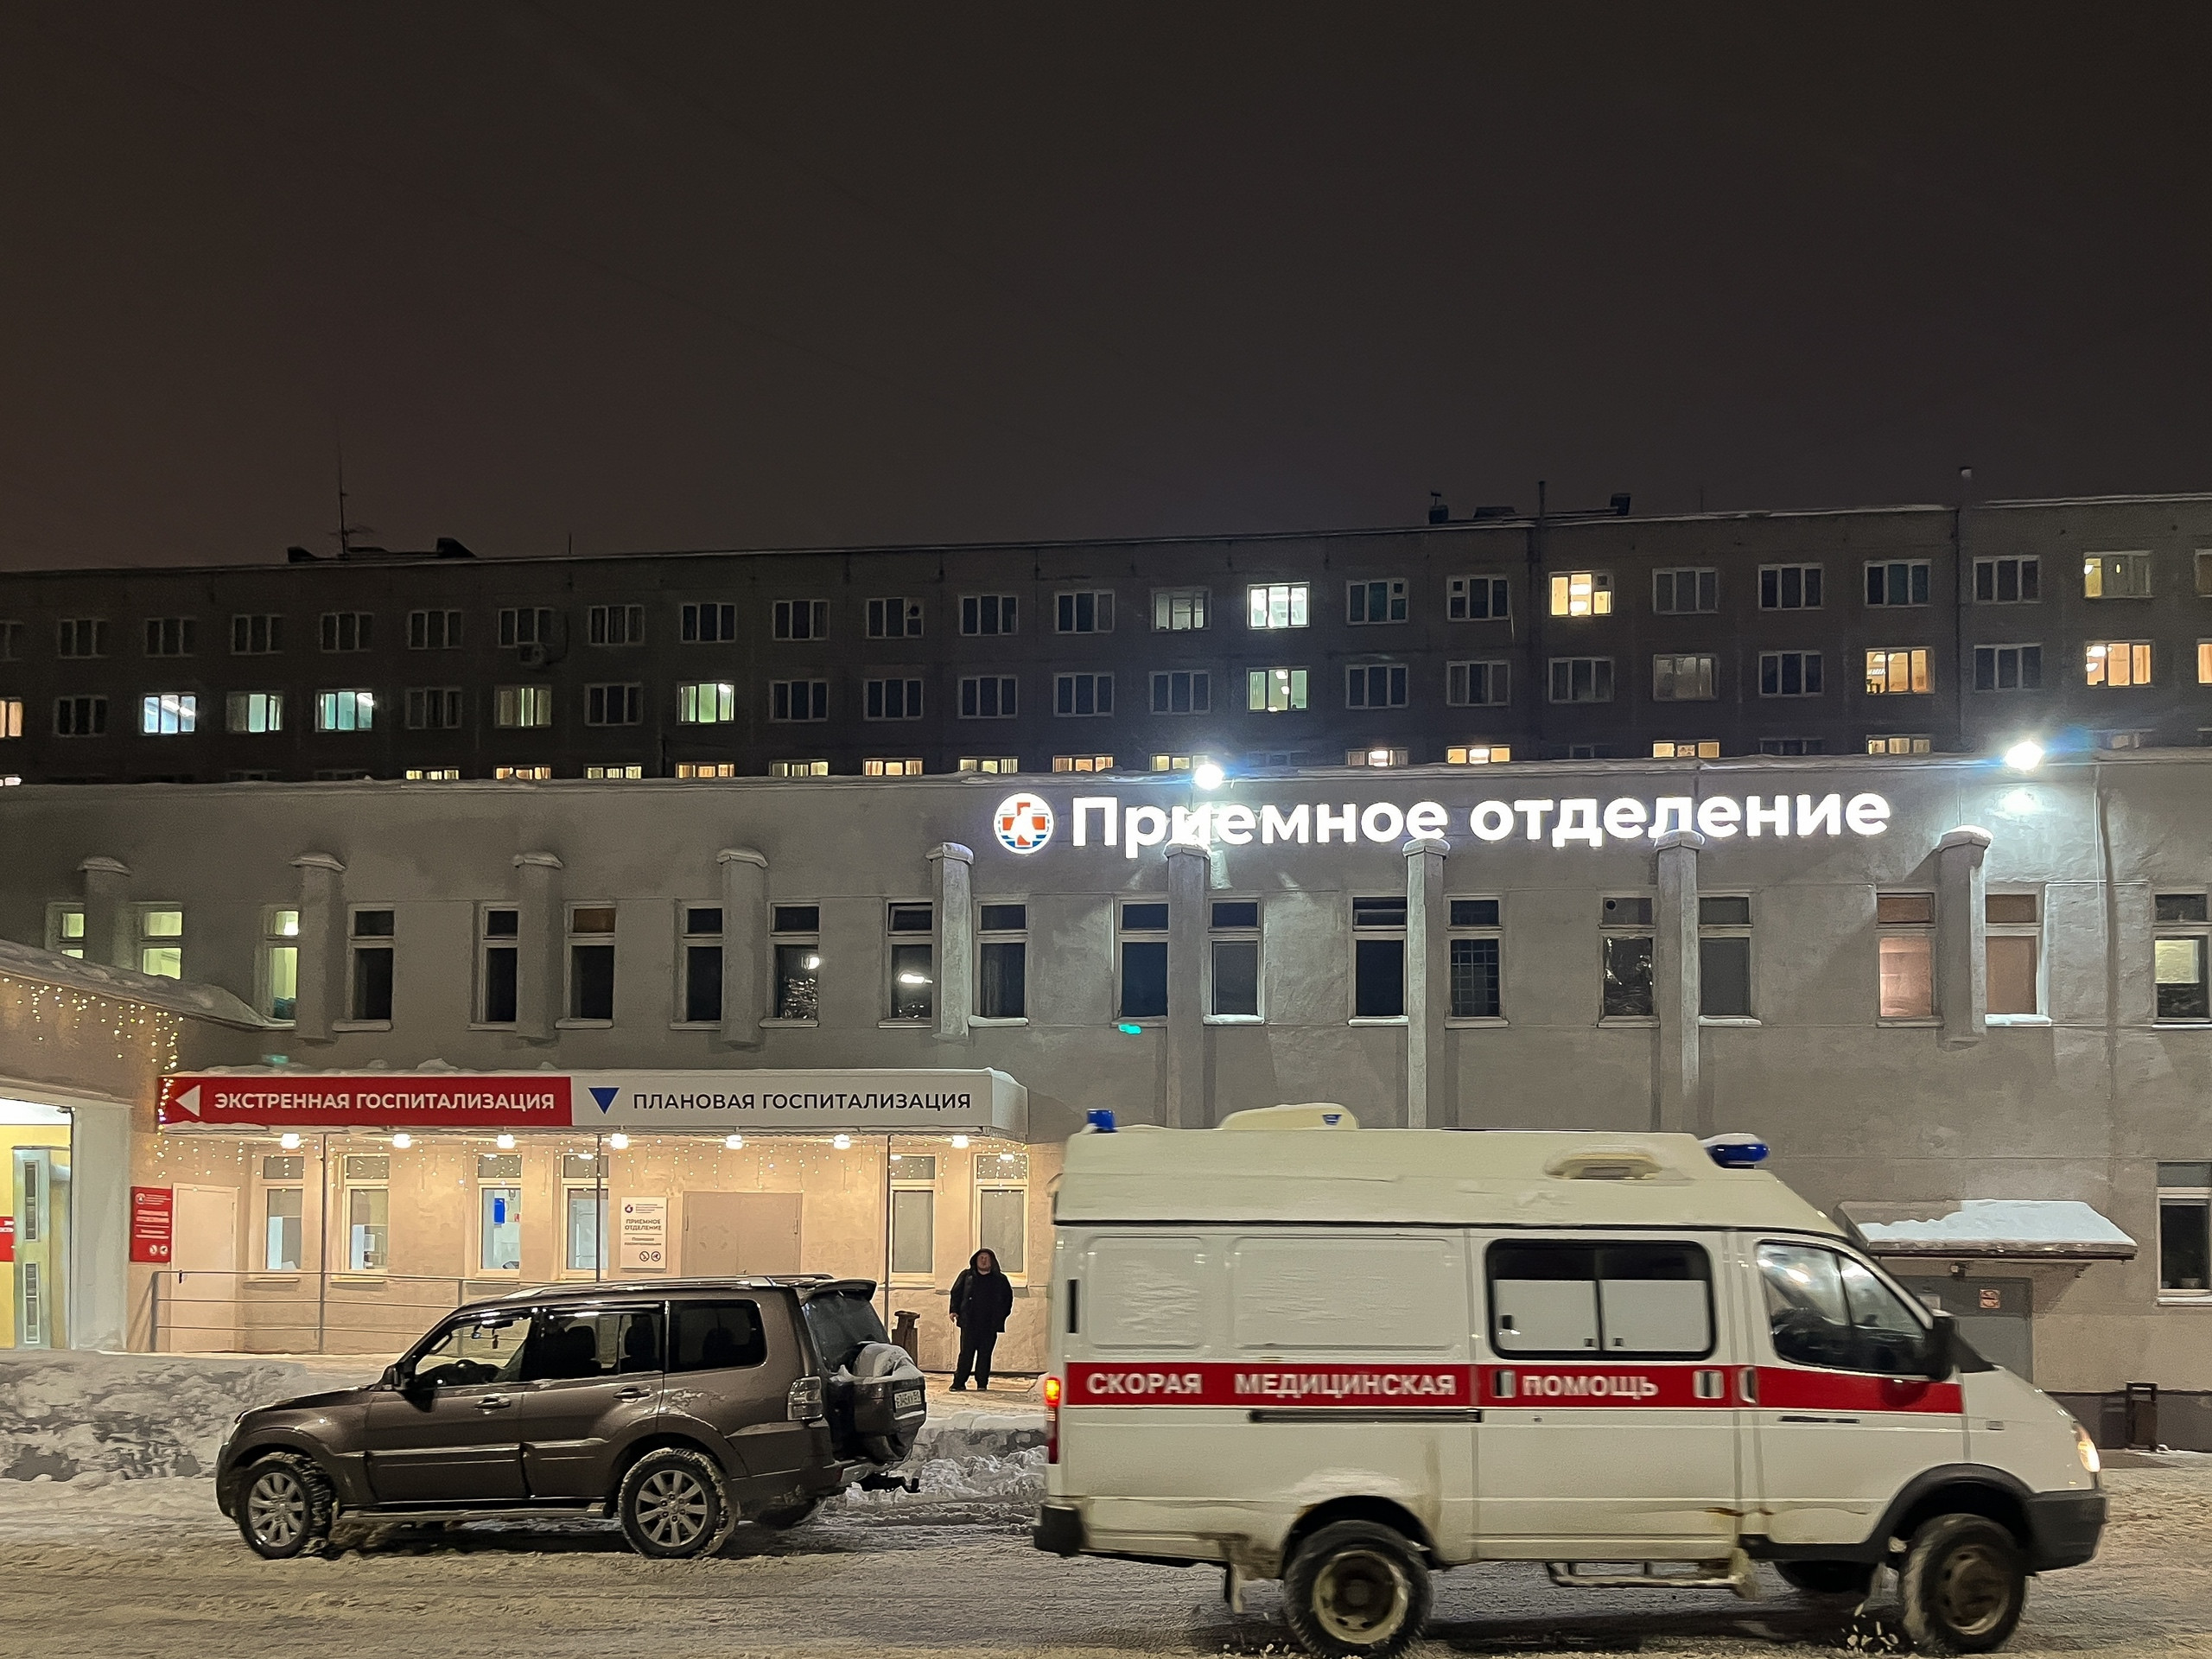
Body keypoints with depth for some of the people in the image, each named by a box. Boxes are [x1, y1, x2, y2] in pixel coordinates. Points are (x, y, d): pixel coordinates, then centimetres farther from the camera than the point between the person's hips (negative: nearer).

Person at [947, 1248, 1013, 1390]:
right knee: (966, 1353, -3)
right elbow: (956, 1293, 13)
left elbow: (1008, 1298, 14)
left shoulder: (1000, 1280, 10)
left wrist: (1001, 1316, 4)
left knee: (985, 1354, 2)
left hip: (990, 1325, 0)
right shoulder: (967, 1276, 11)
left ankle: (982, 1384, 9)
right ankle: (959, 1382, 1)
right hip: (969, 1323, 0)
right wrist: (954, 1310, 1)